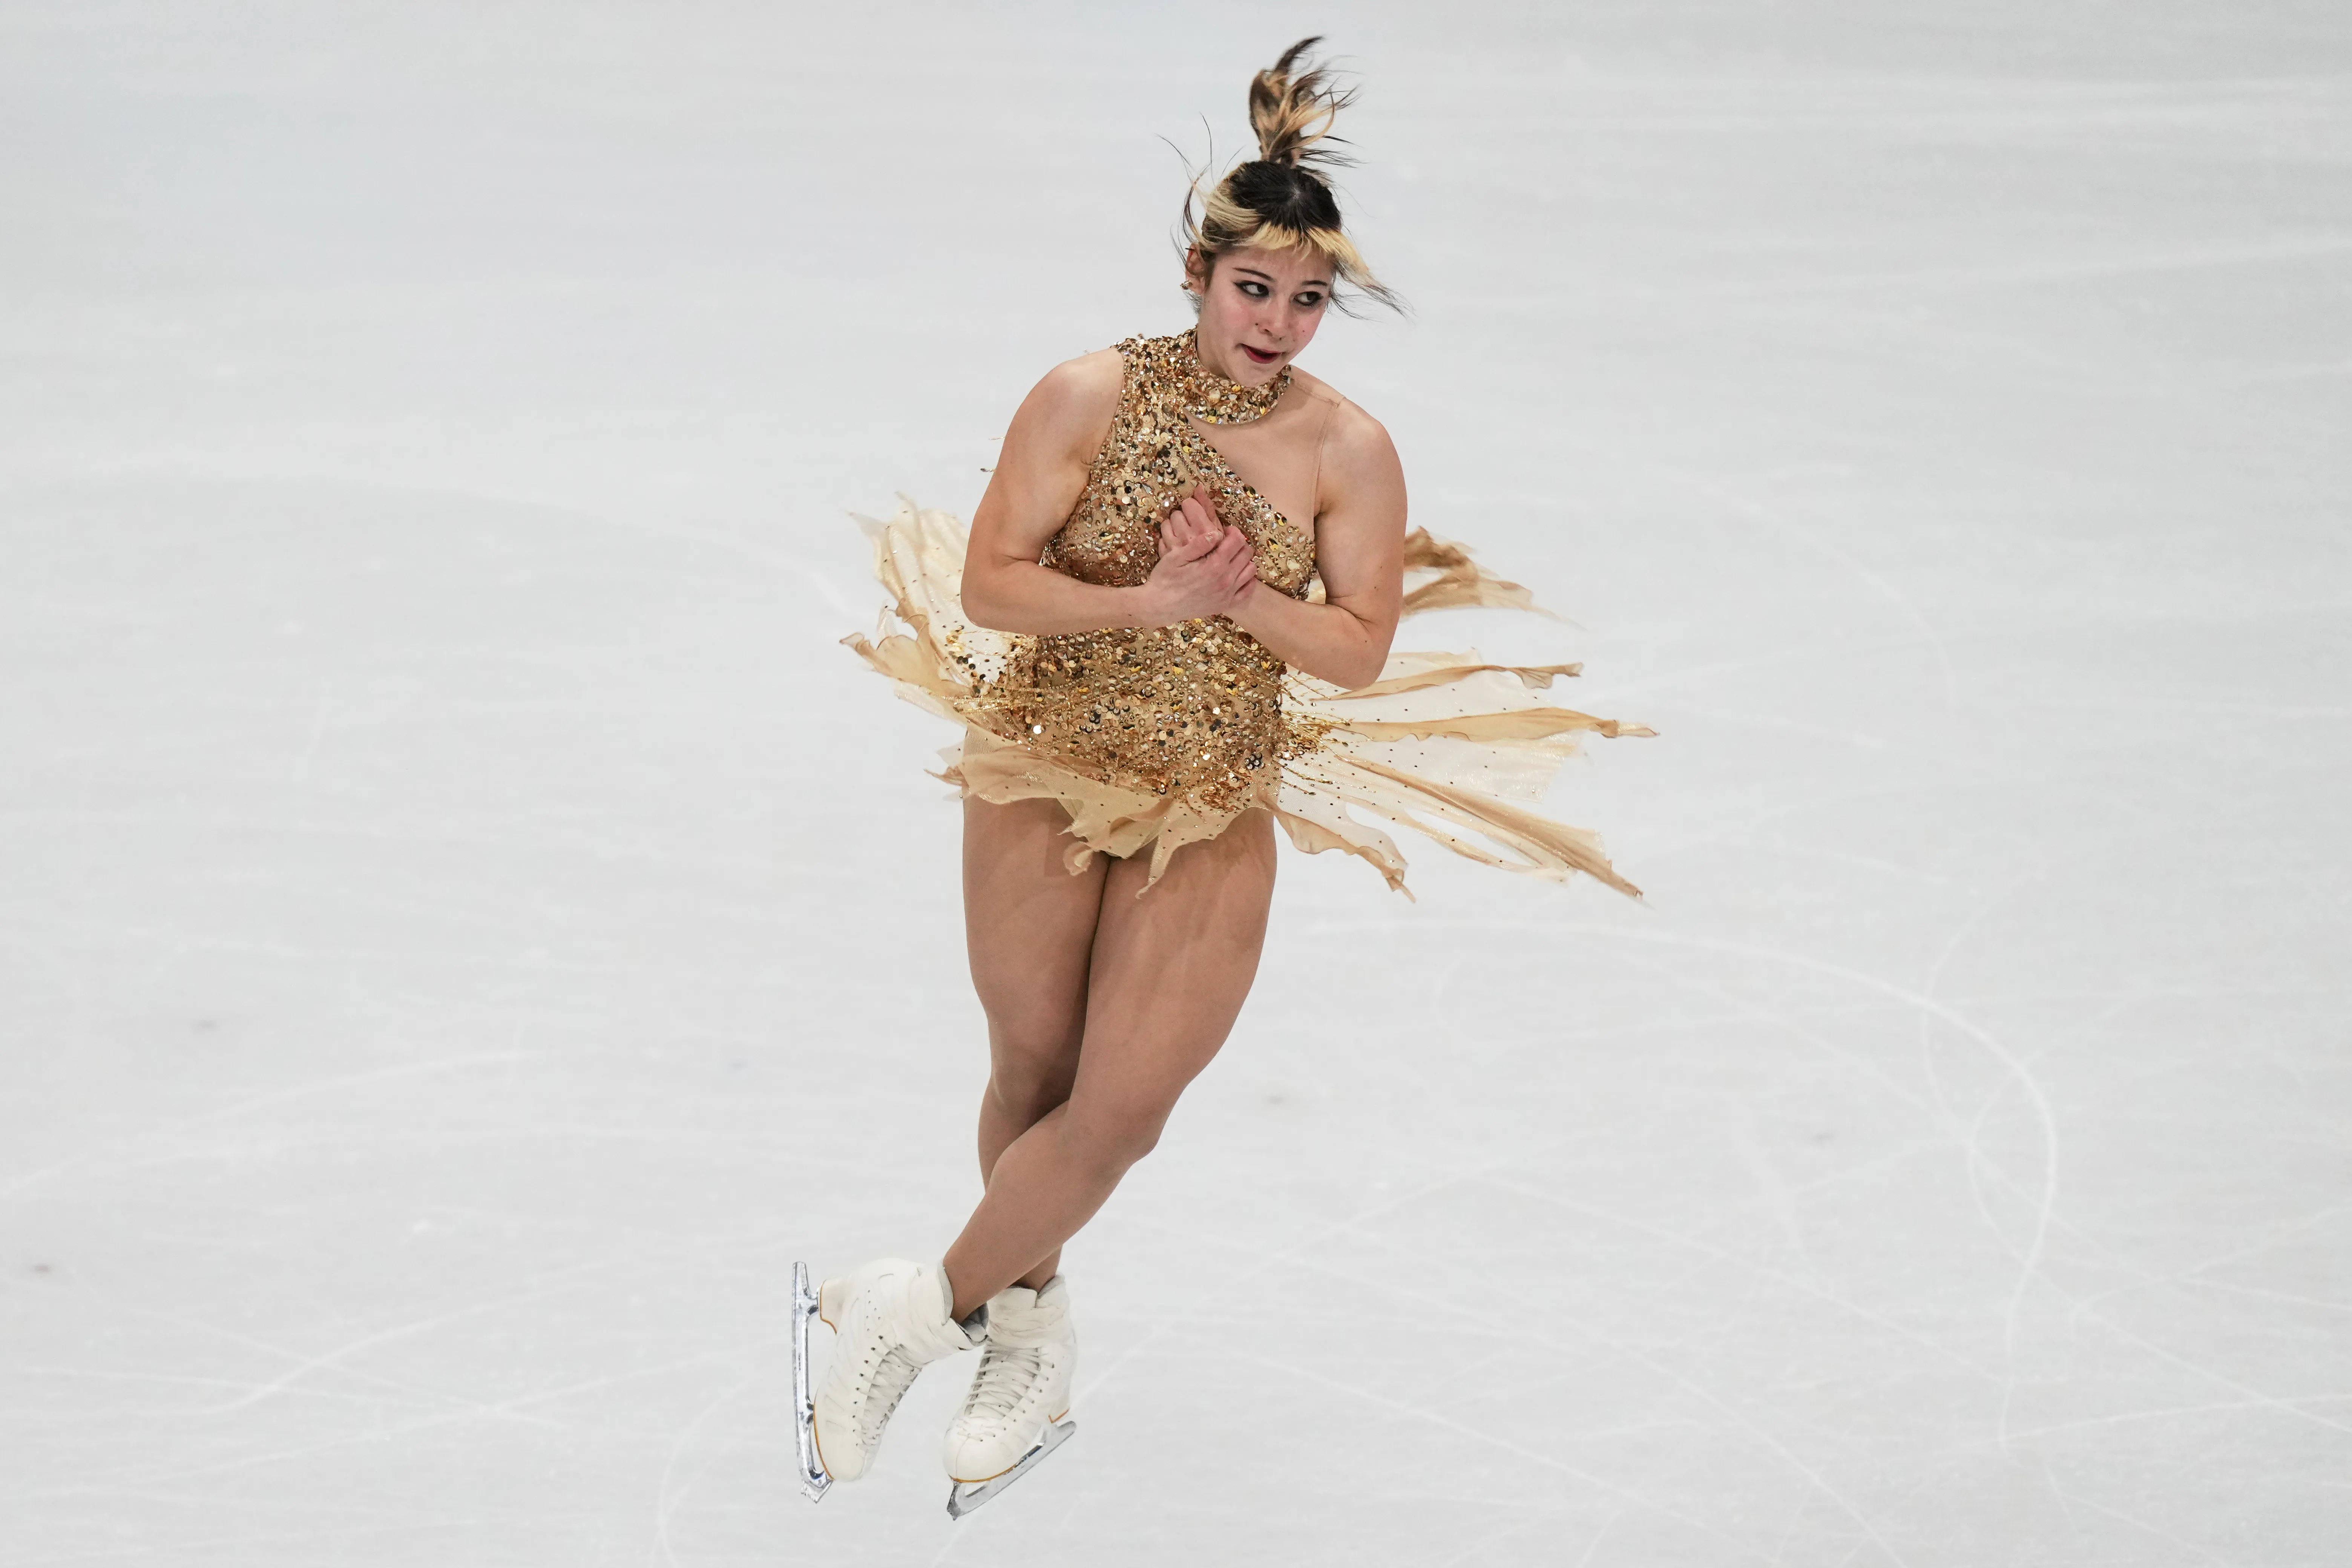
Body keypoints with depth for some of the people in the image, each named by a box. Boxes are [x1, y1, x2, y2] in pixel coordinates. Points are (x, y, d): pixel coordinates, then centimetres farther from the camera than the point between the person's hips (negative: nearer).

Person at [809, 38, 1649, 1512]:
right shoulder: (1093, 398, -12)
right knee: (1038, 1075, 12)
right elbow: (988, 581, -12)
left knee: (1123, 1108, -5)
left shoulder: (1348, 450, -8)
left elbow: (1362, 652, -6)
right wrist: (1154, 604, -23)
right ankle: (1030, 1337, 34)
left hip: (1216, 812, 1)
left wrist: (1245, 597, -22)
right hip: (1047, 775, 0)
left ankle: (925, 1310, 13)